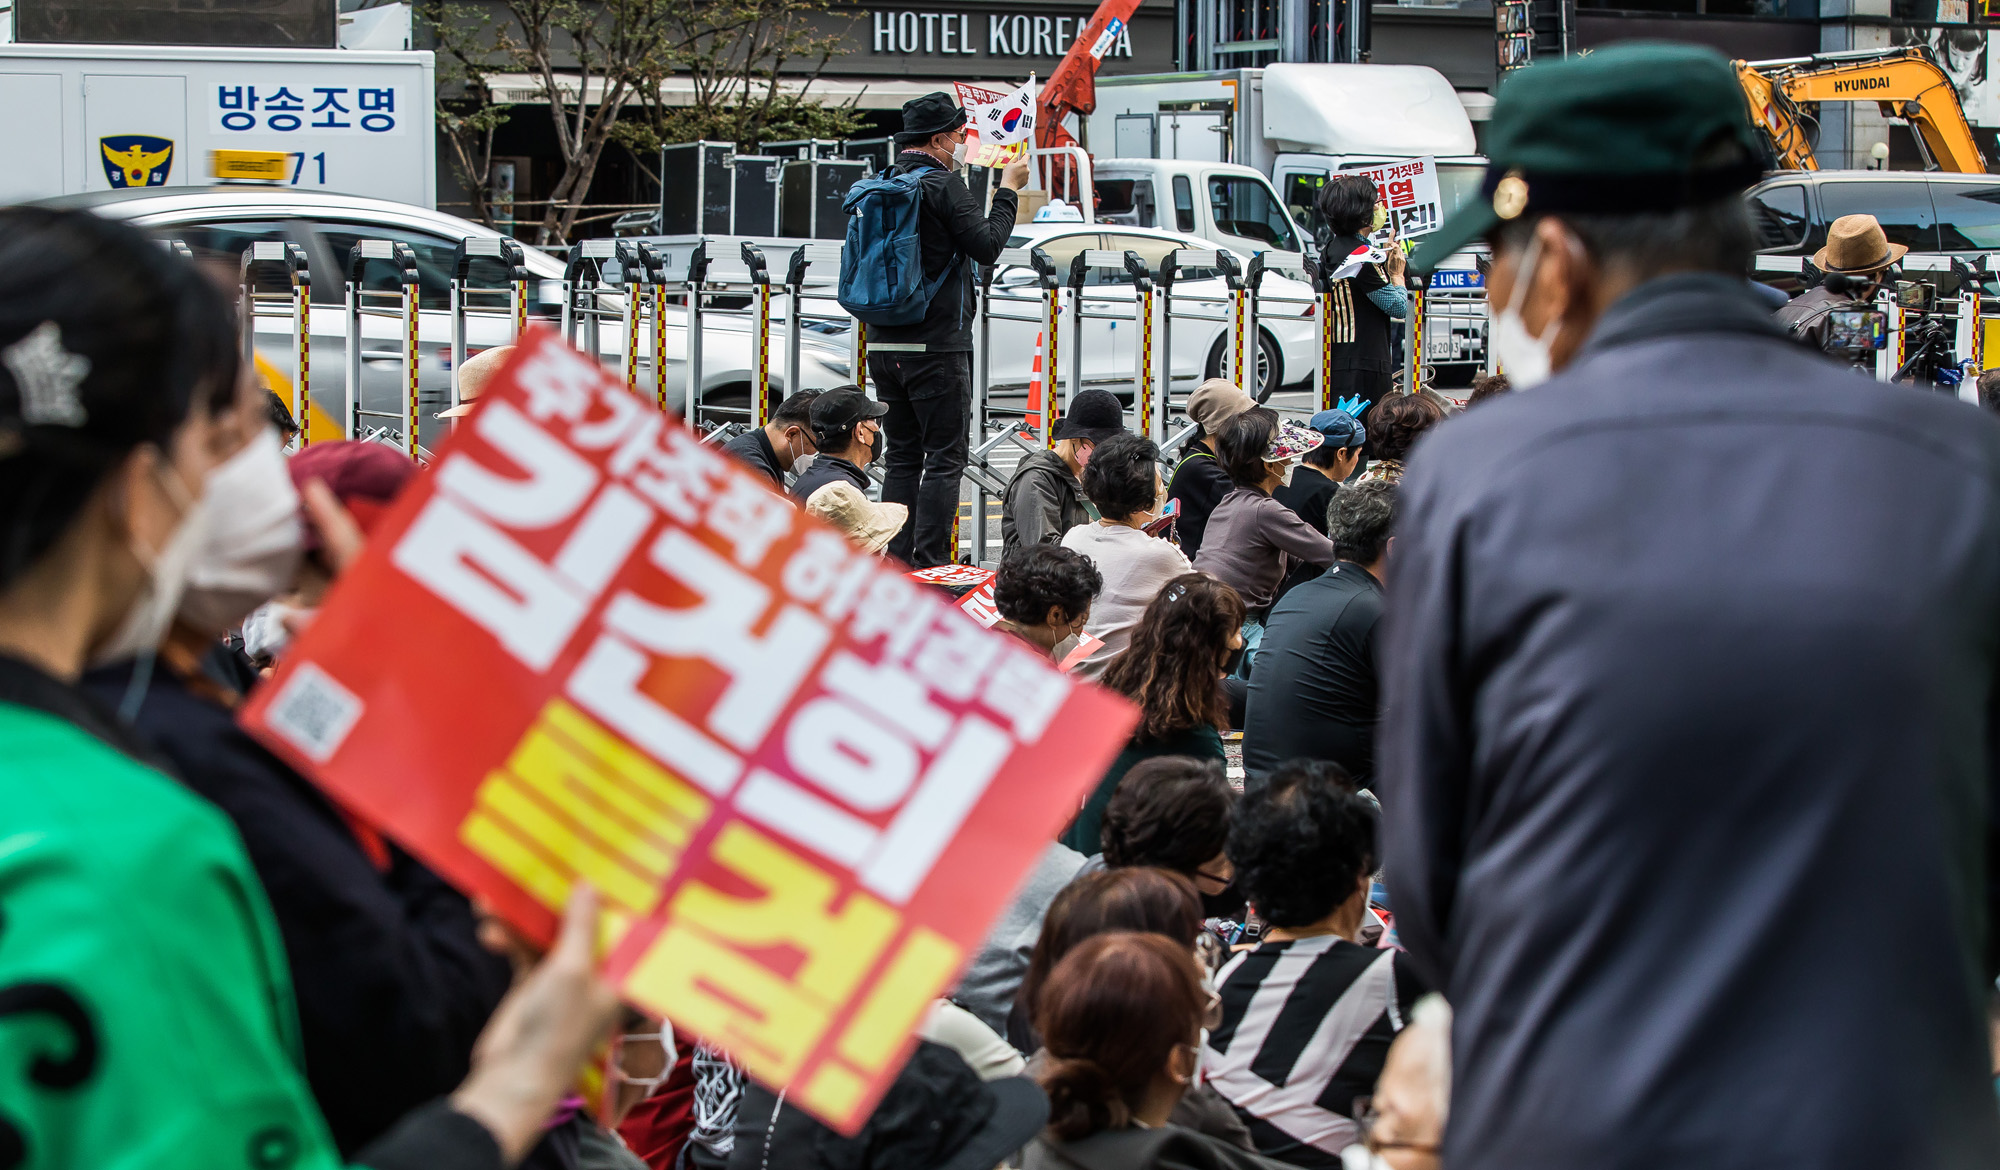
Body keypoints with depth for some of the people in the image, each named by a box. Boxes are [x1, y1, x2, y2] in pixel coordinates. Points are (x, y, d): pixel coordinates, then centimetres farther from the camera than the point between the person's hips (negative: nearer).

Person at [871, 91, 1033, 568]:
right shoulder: (942, 185, -12)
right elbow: (987, 246, -13)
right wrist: (1008, 190, 0)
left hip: (884, 346, 7)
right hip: (936, 346, -7)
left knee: (902, 457, 12)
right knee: (945, 458, -3)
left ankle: (896, 564, 10)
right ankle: (932, 566, -7)